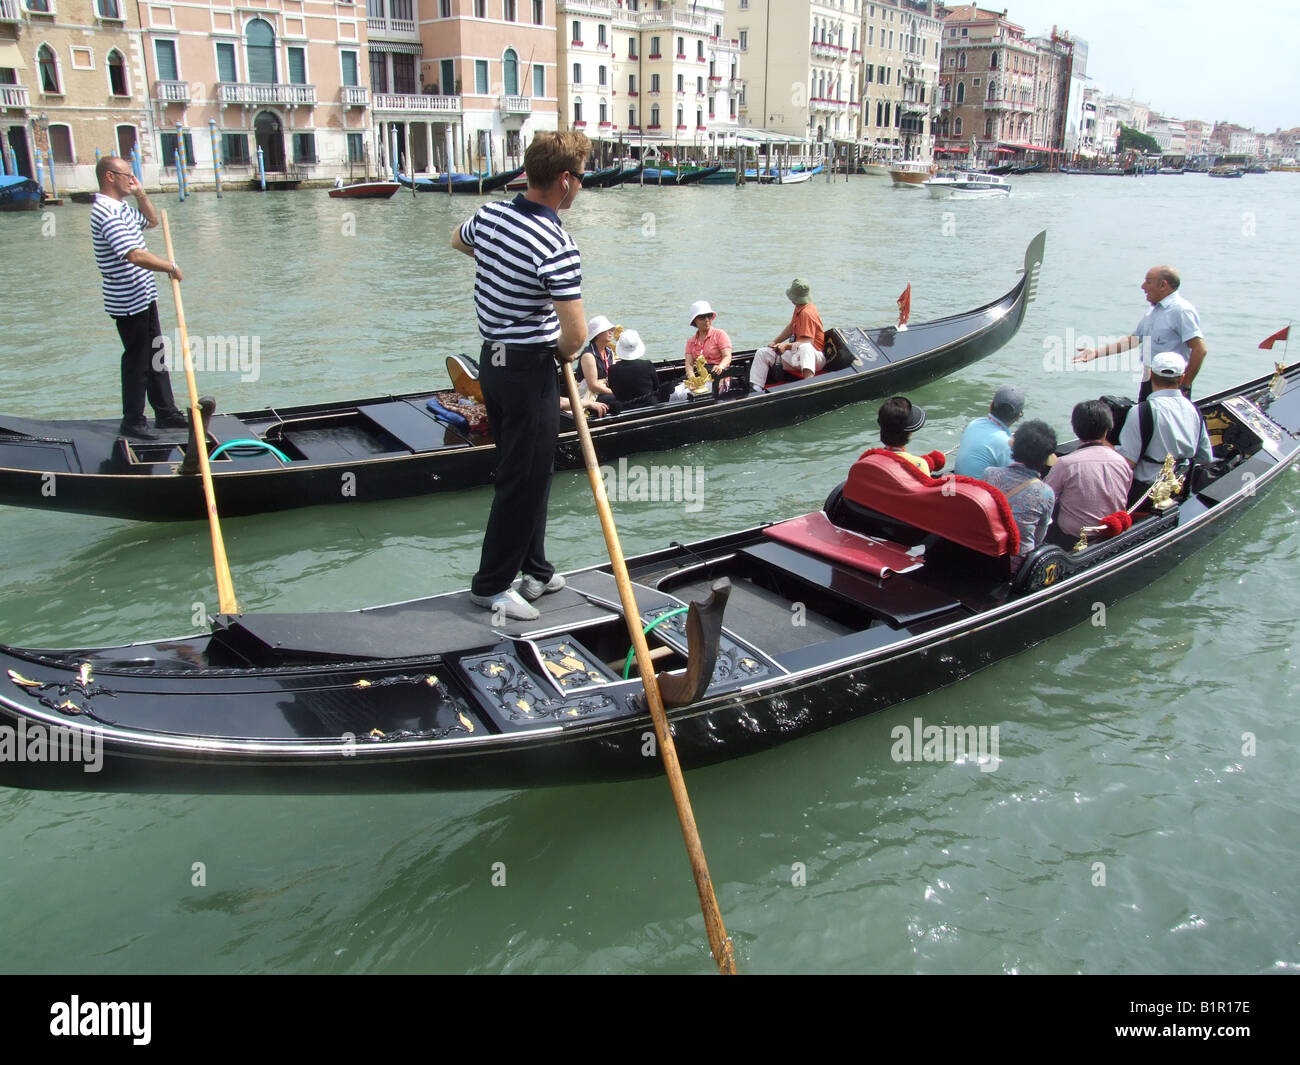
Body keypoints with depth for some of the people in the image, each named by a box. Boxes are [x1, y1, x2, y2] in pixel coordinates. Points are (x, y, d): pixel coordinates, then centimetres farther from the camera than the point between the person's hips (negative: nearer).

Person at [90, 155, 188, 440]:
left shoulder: (122, 208, 10)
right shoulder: (107, 213, -22)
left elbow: (151, 221, 29)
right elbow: (136, 256, -32)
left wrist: (140, 193, 13)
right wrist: (171, 267, -21)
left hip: (143, 297, 10)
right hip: (128, 302, -10)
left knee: (155, 356, 17)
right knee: (137, 361, 0)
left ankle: (166, 413, 27)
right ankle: (132, 422, 12)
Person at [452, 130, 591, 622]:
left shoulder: (489, 214, 3)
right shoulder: (558, 247, -22)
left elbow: (458, 241, 27)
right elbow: (576, 333, -26)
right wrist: (565, 352, -4)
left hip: (492, 360, 9)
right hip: (529, 370, -9)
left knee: (527, 470, 19)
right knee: (524, 480, 2)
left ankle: (534, 571, 31)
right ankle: (491, 585, 13)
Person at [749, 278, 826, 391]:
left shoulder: (807, 313, -20)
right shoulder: (798, 309, 9)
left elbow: (808, 341, -27)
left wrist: (787, 346, -32)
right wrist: (775, 342, 18)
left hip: (815, 357, -10)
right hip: (795, 353, 10)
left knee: (805, 347, -45)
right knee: (762, 353, 7)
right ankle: (756, 388, -6)